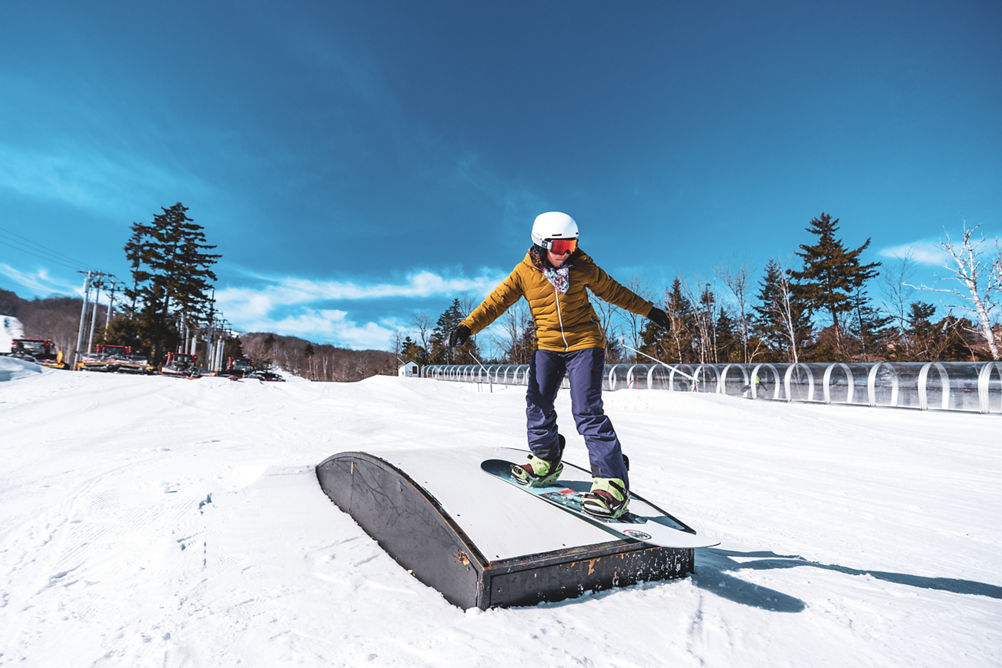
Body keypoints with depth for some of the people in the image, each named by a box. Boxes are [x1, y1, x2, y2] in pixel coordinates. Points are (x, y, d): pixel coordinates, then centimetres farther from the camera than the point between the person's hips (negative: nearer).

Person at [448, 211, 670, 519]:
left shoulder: (582, 266, -2)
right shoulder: (524, 272, -2)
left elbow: (612, 291, 10)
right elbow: (496, 301, -4)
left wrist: (648, 310, 16)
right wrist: (467, 325, -17)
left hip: (584, 343, -3)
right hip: (547, 346, 3)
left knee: (587, 410, -14)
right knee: (537, 404, 1)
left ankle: (612, 480, -8)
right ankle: (546, 461, 26)